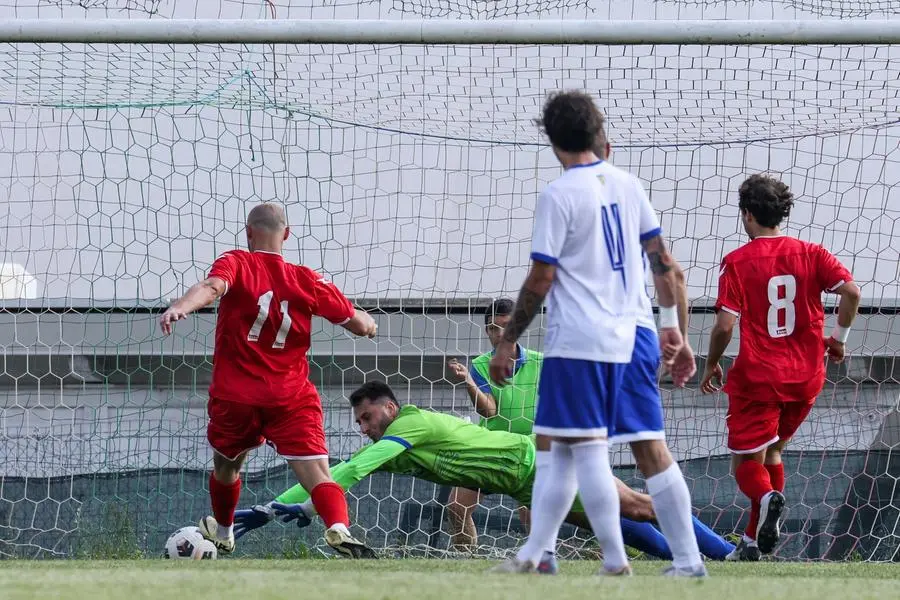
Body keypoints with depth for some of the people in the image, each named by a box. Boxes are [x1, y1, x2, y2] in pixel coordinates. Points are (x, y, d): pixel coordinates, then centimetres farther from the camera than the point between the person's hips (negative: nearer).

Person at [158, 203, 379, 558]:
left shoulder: (236, 264, -3)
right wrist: (367, 321, 30)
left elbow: (212, 287, -27)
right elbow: (359, 324, 5)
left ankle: (222, 533, 48)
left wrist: (180, 307, -45)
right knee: (318, 475, -12)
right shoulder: (307, 281, 2)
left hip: (234, 396, 0)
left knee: (226, 467, 27)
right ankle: (339, 528, -40)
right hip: (293, 399, 0)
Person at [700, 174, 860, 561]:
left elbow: (725, 325, -13)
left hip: (757, 377, -4)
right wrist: (839, 337, 6)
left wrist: (711, 366, 4)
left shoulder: (737, 262, -7)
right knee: (771, 451, 23)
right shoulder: (810, 254, 2)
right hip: (806, 377, 4)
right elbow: (850, 291, -10)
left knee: (746, 464, 3)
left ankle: (767, 498, -31)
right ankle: (755, 540, 22)